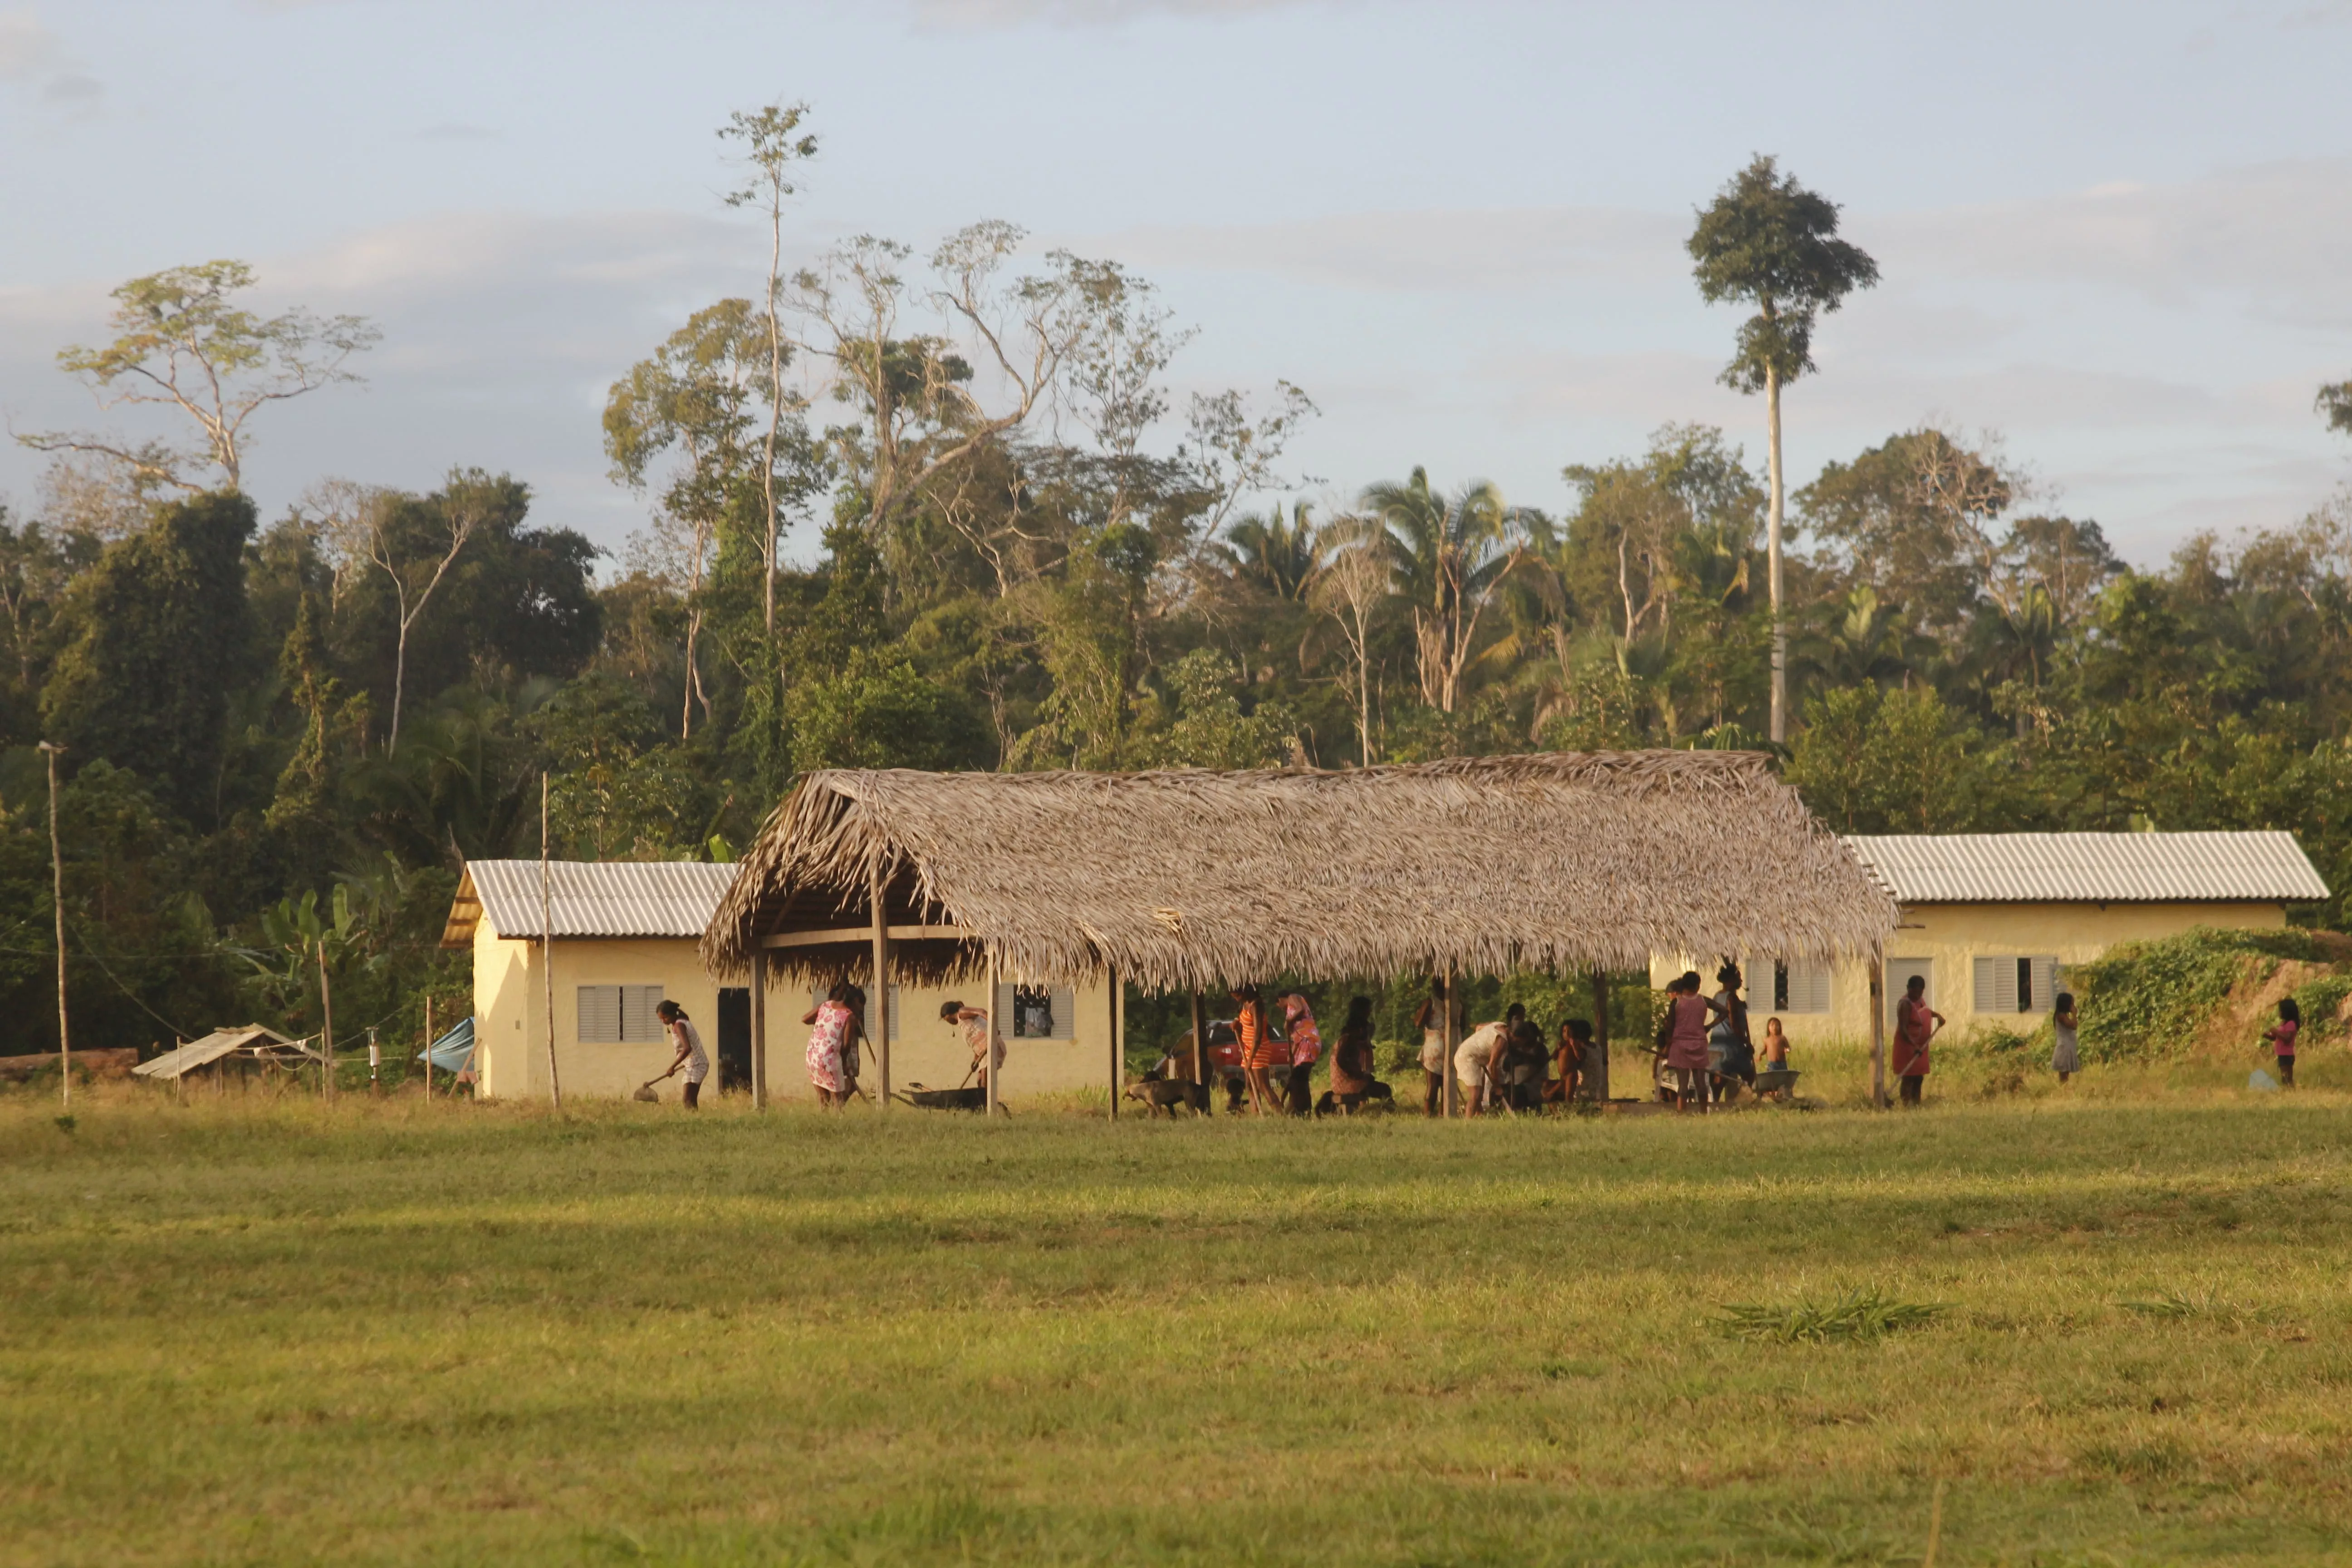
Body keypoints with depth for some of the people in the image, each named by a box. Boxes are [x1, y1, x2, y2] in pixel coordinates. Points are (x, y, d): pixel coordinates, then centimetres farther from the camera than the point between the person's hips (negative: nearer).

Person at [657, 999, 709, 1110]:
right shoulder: (682, 1023, 10)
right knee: (691, 1101, 10)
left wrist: (672, 1067, -27)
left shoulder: (679, 1026, -18)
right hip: (698, 1064, 10)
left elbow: (687, 1048, -31)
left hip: (695, 1065, -10)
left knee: (688, 1101, -16)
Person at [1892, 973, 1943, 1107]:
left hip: (1920, 1047, 9)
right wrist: (1914, 1045, -36)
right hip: (1908, 1046, -9)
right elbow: (1903, 1029, -27)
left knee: (1919, 1078, 13)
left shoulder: (1920, 999, 8)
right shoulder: (1906, 1004, -19)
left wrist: (1937, 1015, 17)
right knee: (1908, 1078, -11)